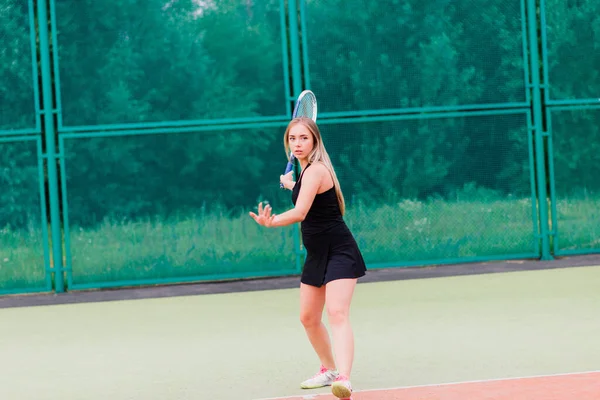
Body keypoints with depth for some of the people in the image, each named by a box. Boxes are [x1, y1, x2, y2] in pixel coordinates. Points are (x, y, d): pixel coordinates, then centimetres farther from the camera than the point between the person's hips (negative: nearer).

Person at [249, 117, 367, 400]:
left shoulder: (315, 170, -20)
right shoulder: (307, 170, 8)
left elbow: (300, 212, -35)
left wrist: (270, 222, -51)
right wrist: (292, 185, 33)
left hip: (339, 253, -10)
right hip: (317, 255, 10)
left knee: (337, 314, -25)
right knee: (308, 318, 17)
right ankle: (329, 370, 36)